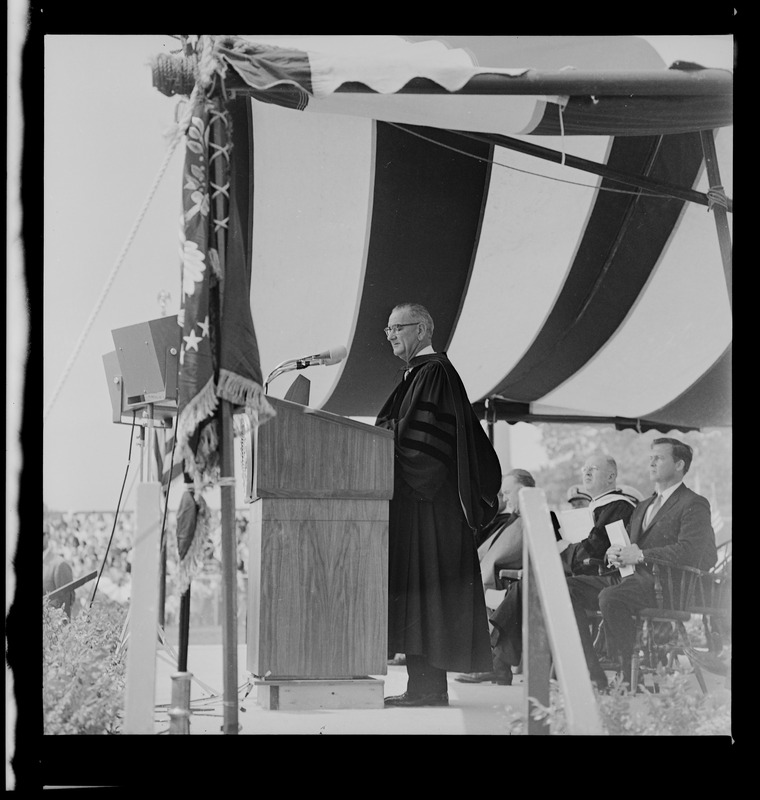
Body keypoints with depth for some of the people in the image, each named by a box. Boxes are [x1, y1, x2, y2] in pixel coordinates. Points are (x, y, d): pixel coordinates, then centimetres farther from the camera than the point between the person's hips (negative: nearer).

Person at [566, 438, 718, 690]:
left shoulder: (695, 505, 2)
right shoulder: (643, 507, 30)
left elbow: (689, 553, -15)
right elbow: (625, 544, 27)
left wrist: (640, 555, -17)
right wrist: (614, 553, 1)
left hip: (663, 584, -8)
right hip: (629, 577, 8)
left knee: (610, 597, -36)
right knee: (567, 588, -12)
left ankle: (632, 676, -26)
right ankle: (592, 675, -18)